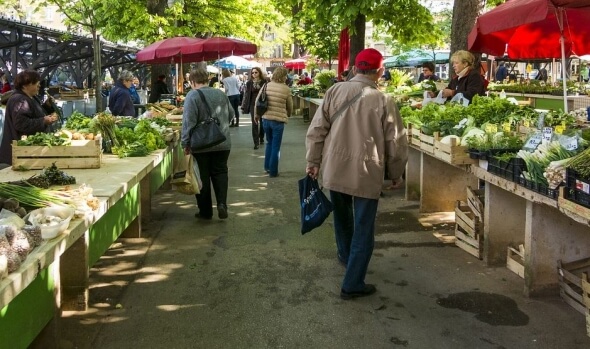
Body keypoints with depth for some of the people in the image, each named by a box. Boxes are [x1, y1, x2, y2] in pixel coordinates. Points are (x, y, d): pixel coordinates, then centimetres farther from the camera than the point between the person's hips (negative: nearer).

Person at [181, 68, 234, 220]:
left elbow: (188, 122, -16)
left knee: (203, 176, 7)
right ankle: (222, 204, -3)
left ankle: (205, 211, 14)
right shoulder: (221, 94, 5)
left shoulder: (192, 96, -11)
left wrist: (185, 143, -10)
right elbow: (231, 115, 15)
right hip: (222, 143, 4)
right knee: (220, 172, 14)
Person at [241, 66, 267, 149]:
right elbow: (246, 95, 1)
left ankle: (261, 138, 33)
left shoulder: (264, 82, -5)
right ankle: (256, 142, -2)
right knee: (254, 124, -4)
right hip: (253, 105, 0)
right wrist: (244, 107, -2)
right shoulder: (249, 83, 0)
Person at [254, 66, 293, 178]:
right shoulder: (286, 89, -7)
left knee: (269, 143, 23)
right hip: (278, 120, -4)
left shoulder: (267, 86, 1)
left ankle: (267, 167, 28)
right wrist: (288, 115, 25)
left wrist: (257, 114, 21)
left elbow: (257, 101, 6)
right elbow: (290, 106, 3)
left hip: (266, 119, 4)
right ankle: (273, 171, 11)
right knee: (275, 147, 6)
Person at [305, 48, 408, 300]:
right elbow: (396, 143, -4)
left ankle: (346, 256, 49)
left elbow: (316, 130, -1)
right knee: (363, 230, 7)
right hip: (367, 174, -4)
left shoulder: (334, 92, -3)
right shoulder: (384, 101, -9)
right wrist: (396, 174, 10)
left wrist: (313, 161, 9)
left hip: (334, 171, 4)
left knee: (342, 217, 27)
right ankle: (353, 285, 10)